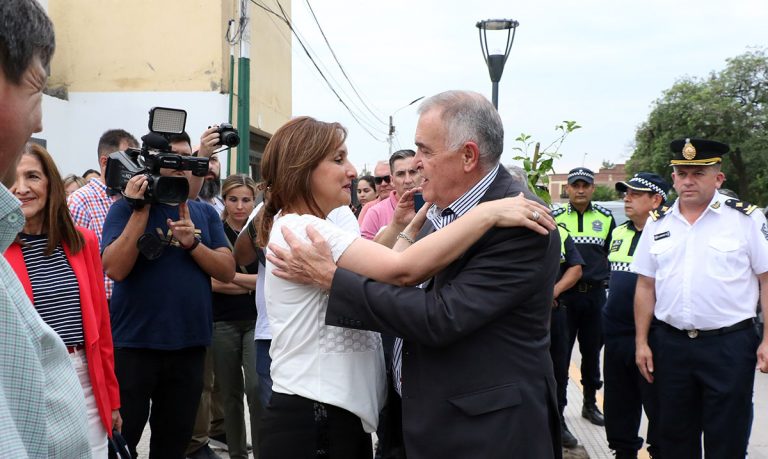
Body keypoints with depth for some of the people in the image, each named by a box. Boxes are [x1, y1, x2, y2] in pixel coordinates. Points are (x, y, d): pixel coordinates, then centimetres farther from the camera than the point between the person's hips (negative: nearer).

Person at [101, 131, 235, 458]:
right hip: (134, 344, -3)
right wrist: (141, 211, -18)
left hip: (190, 344, 4)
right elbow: (115, 269, -16)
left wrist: (193, 243, -15)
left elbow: (227, 272, 1)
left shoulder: (205, 214, 9)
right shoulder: (127, 208, -2)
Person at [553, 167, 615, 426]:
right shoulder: (555, 217, 1)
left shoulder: (605, 218, 8)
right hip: (564, 294, -2)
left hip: (595, 293, 3)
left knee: (592, 350, 12)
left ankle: (590, 403, 26)